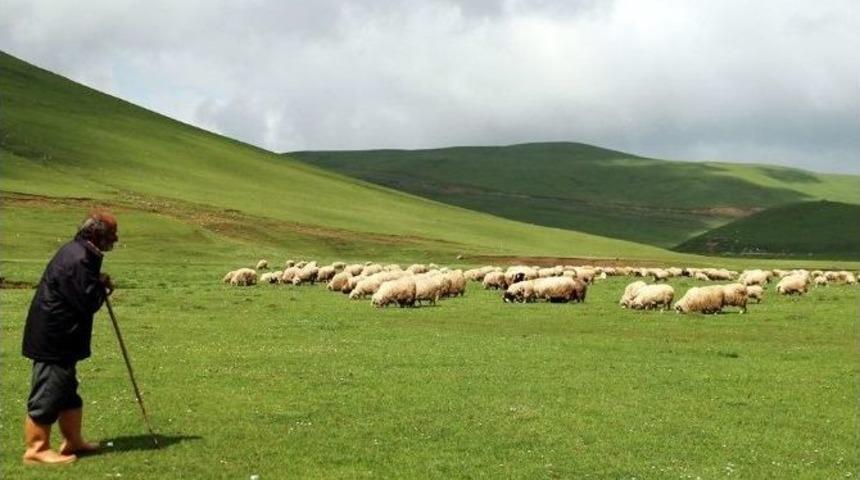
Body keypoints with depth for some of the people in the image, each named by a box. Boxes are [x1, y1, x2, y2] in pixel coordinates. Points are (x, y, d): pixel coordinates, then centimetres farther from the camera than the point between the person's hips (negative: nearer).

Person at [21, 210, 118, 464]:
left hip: (60, 338, 11)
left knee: (67, 390, 18)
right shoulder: (78, 260, -23)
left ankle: (72, 441, 29)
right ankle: (36, 449, 5)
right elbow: (88, 303, -24)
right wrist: (103, 286, -5)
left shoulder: (77, 253, 11)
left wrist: (99, 285, 0)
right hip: (52, 339, -11)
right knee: (48, 394, -3)